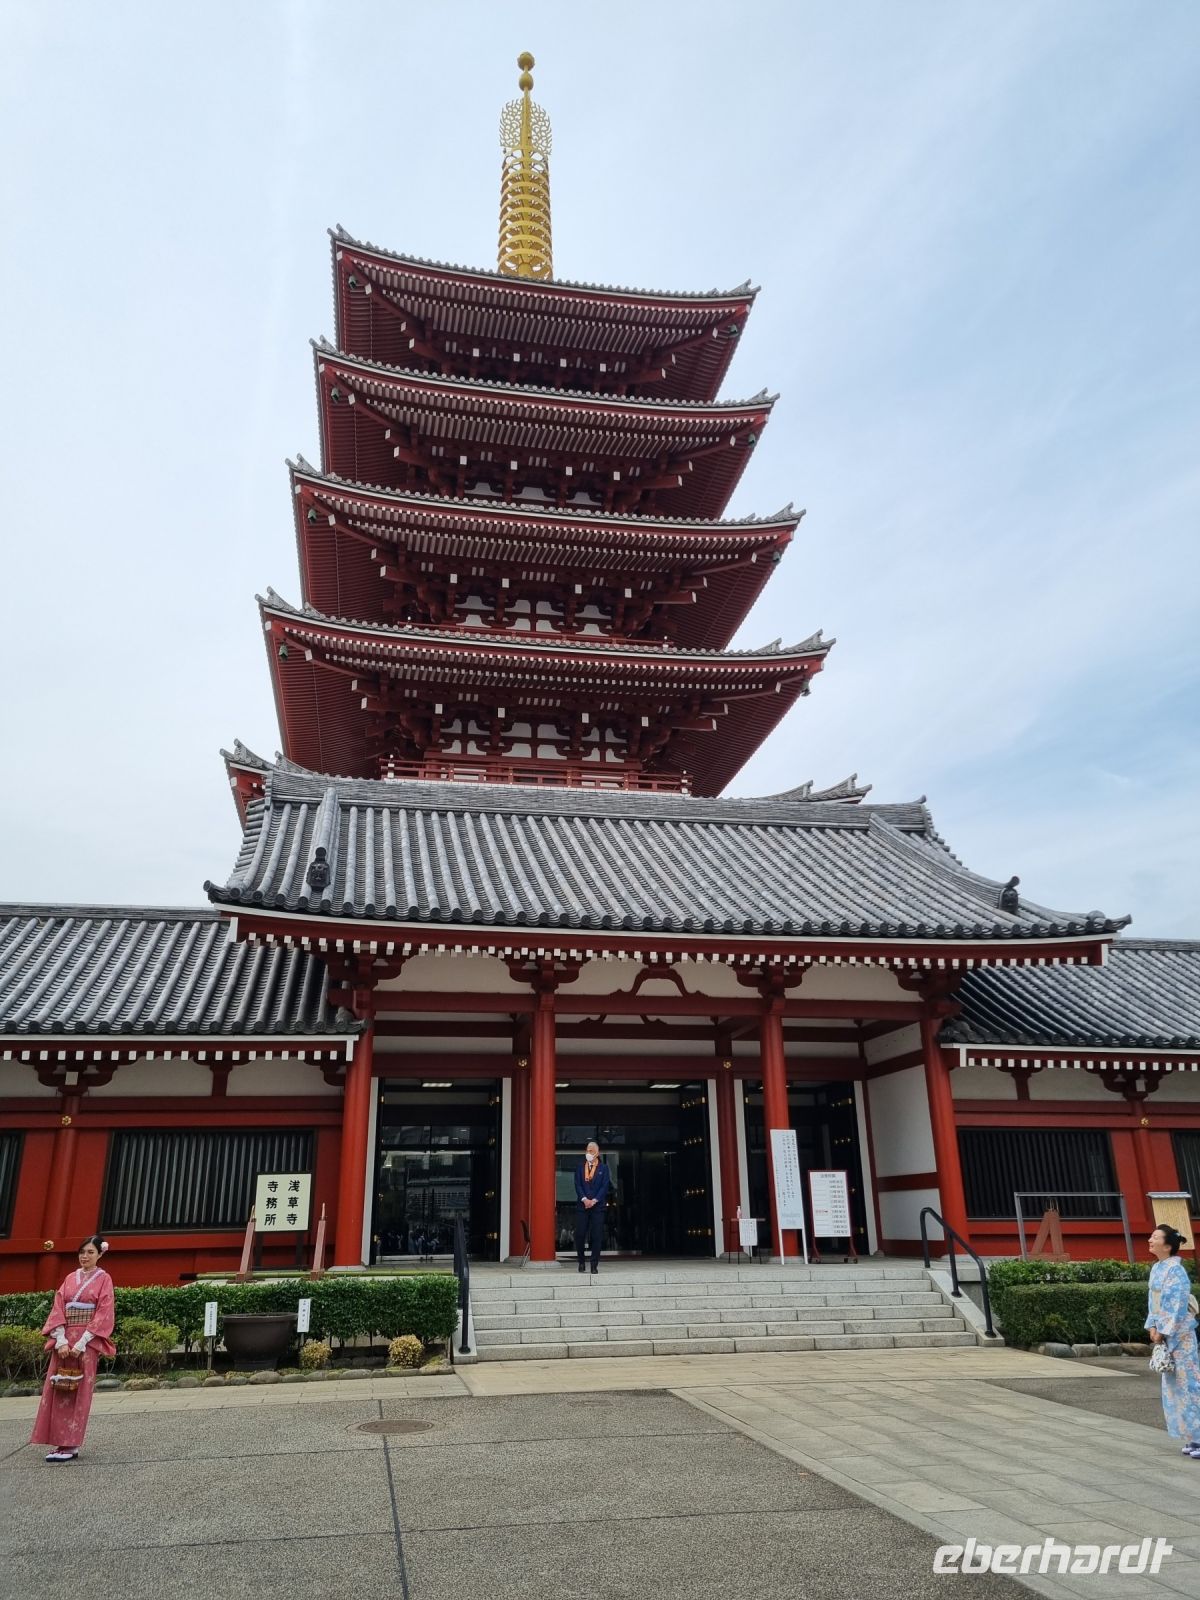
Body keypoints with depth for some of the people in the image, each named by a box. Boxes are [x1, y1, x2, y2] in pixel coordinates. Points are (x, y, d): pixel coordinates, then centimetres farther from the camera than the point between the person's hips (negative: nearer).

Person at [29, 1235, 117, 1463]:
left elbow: (104, 1314, -8)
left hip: (88, 1341, -5)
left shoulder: (103, 1279, -1)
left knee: (79, 1391, -5)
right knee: (58, 1390, 2)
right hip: (65, 1340, 5)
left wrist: (81, 1343, -15)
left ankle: (71, 1444, 0)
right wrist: (61, 1340, -10)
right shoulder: (70, 1278, 12)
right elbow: (58, 1309, 5)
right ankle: (61, 1441, 10)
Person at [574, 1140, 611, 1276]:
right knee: (579, 1235, -1)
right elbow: (577, 1184, 2)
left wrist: (594, 1201, -11)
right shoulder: (579, 1167, 10)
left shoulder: (603, 1168, 6)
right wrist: (584, 1199, -11)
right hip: (582, 1205, 1)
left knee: (596, 1236, -2)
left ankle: (594, 1265, 4)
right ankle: (581, 1262, 17)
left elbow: (605, 1186, -1)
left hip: (597, 1206, -1)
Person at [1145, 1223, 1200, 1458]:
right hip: (1164, 1334, 9)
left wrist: (1163, 1332, -15)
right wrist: (1153, 1327, 3)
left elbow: (1178, 1307, -19)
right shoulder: (1156, 1269, 8)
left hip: (1179, 1335, -9)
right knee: (1173, 1386, 12)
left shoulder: (1176, 1270, -18)